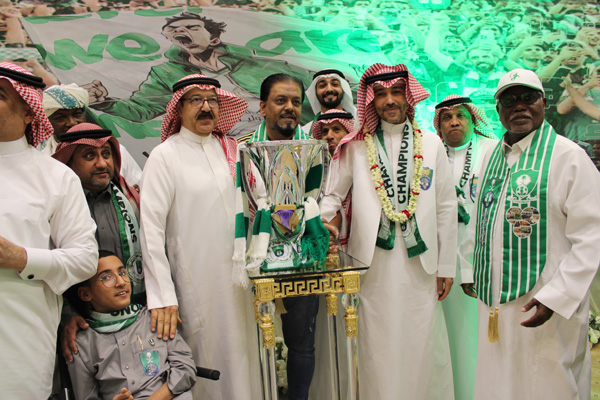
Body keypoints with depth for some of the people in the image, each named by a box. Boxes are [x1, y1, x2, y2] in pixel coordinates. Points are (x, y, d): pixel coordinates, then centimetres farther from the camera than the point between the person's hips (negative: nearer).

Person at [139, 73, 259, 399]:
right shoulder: (164, 156, -6)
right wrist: (161, 296, -17)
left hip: (237, 272, 5)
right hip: (196, 279, -4)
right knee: (204, 353, 5)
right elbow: (151, 228, -12)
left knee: (240, 352, 13)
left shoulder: (230, 150, 8)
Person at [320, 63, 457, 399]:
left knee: (422, 344, 8)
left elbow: (446, 207, 8)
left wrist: (447, 265, 6)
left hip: (420, 262, 1)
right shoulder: (356, 147, 5)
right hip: (373, 263, -1)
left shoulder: (431, 144, 8)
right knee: (378, 346, 6)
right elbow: (332, 195, 11)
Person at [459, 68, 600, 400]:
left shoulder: (568, 155, -8)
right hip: (494, 302, 5)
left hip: (544, 308, -5)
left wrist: (555, 297, -18)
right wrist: (467, 270, 13)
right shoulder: (492, 157, 11)